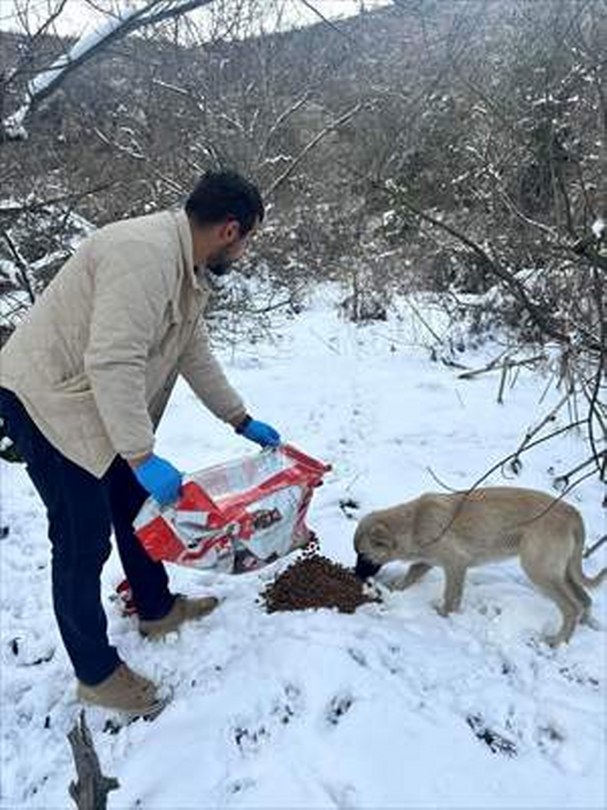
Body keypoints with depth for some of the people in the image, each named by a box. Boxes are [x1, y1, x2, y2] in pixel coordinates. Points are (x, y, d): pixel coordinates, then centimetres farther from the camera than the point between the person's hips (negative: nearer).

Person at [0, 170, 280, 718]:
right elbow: (113, 362, -34)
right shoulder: (146, 253, -28)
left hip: (95, 400, 10)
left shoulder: (192, 270, 6)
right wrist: (143, 457, -32)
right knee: (83, 541, -2)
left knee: (135, 505, 18)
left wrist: (242, 421, 15)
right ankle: (97, 673, 16)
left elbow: (195, 354, 13)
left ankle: (158, 609, 39)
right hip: (45, 400, -10)